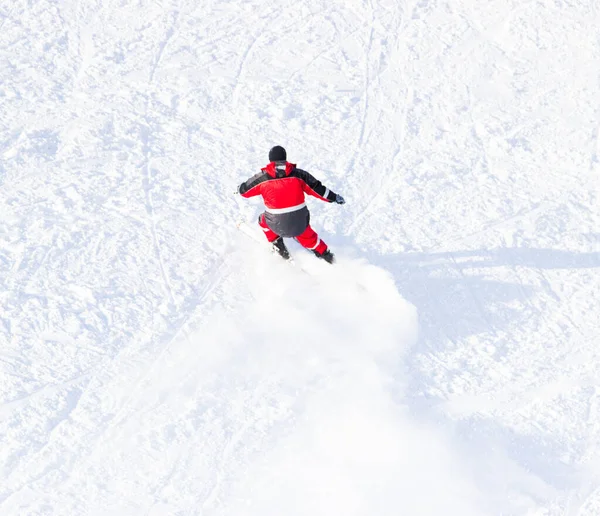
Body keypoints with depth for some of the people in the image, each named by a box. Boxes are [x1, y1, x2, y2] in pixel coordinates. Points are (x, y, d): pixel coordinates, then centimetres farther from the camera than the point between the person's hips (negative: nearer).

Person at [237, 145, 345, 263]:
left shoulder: (262, 178, -3)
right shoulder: (298, 174, -1)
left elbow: (244, 190, 12)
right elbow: (317, 189, 2)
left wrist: (240, 188, 36)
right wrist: (334, 197, 15)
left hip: (277, 224, -2)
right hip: (300, 222, 2)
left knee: (263, 220, 30)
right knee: (307, 236, 32)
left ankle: (279, 247, 29)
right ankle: (325, 254, 39)